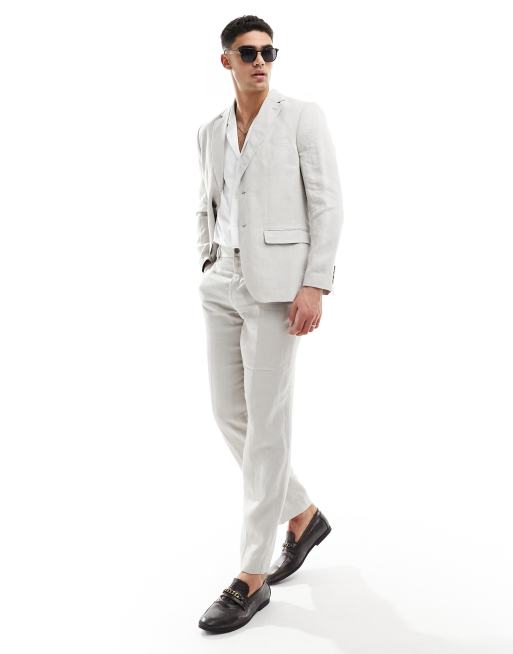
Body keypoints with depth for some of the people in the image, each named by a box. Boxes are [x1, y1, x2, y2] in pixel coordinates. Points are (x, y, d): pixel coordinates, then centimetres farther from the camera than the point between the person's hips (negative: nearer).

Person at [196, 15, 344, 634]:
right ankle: (303, 514, 29)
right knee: (229, 415, 8)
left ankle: (253, 577, 2)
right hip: (222, 285, 7)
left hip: (277, 283, -6)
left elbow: (327, 204, -8)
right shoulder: (210, 132, 14)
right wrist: (207, 272, 10)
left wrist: (315, 285, -16)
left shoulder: (303, 116, -2)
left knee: (266, 423, -6)